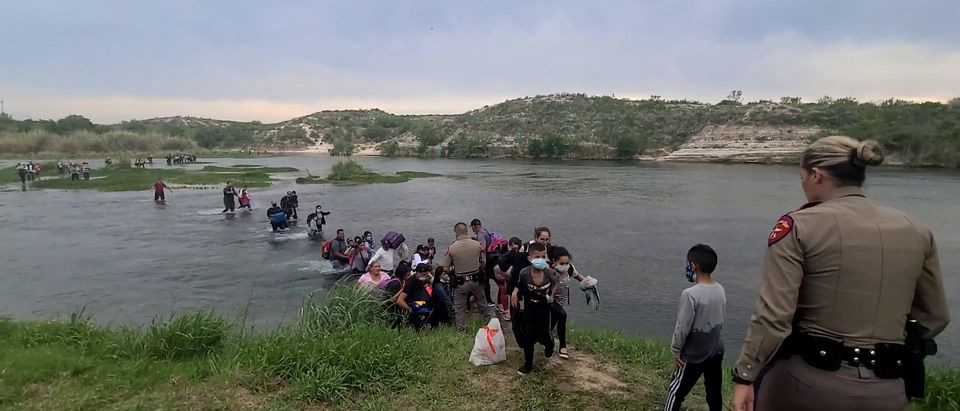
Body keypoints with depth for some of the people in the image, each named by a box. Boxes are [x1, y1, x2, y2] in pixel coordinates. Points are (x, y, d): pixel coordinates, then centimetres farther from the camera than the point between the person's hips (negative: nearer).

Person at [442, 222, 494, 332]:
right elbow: (484, 262, 1)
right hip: (476, 280, 2)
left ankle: (461, 329, 24)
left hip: (460, 282, -2)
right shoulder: (477, 244, -9)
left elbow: (446, 268, -9)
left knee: (459, 308, 15)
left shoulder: (451, 248, -14)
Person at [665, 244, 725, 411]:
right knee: (714, 392, 17)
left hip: (693, 355, -6)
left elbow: (682, 328, -19)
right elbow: (721, 320, 9)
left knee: (676, 390, 9)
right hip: (716, 351, 6)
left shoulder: (691, 294, -24)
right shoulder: (720, 290, -3)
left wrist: (676, 350, -6)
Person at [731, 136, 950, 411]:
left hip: (805, 381, -4)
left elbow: (772, 316, -17)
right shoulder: (916, 232, 6)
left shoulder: (799, 225, -11)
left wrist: (744, 376, -11)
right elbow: (935, 317, 14)